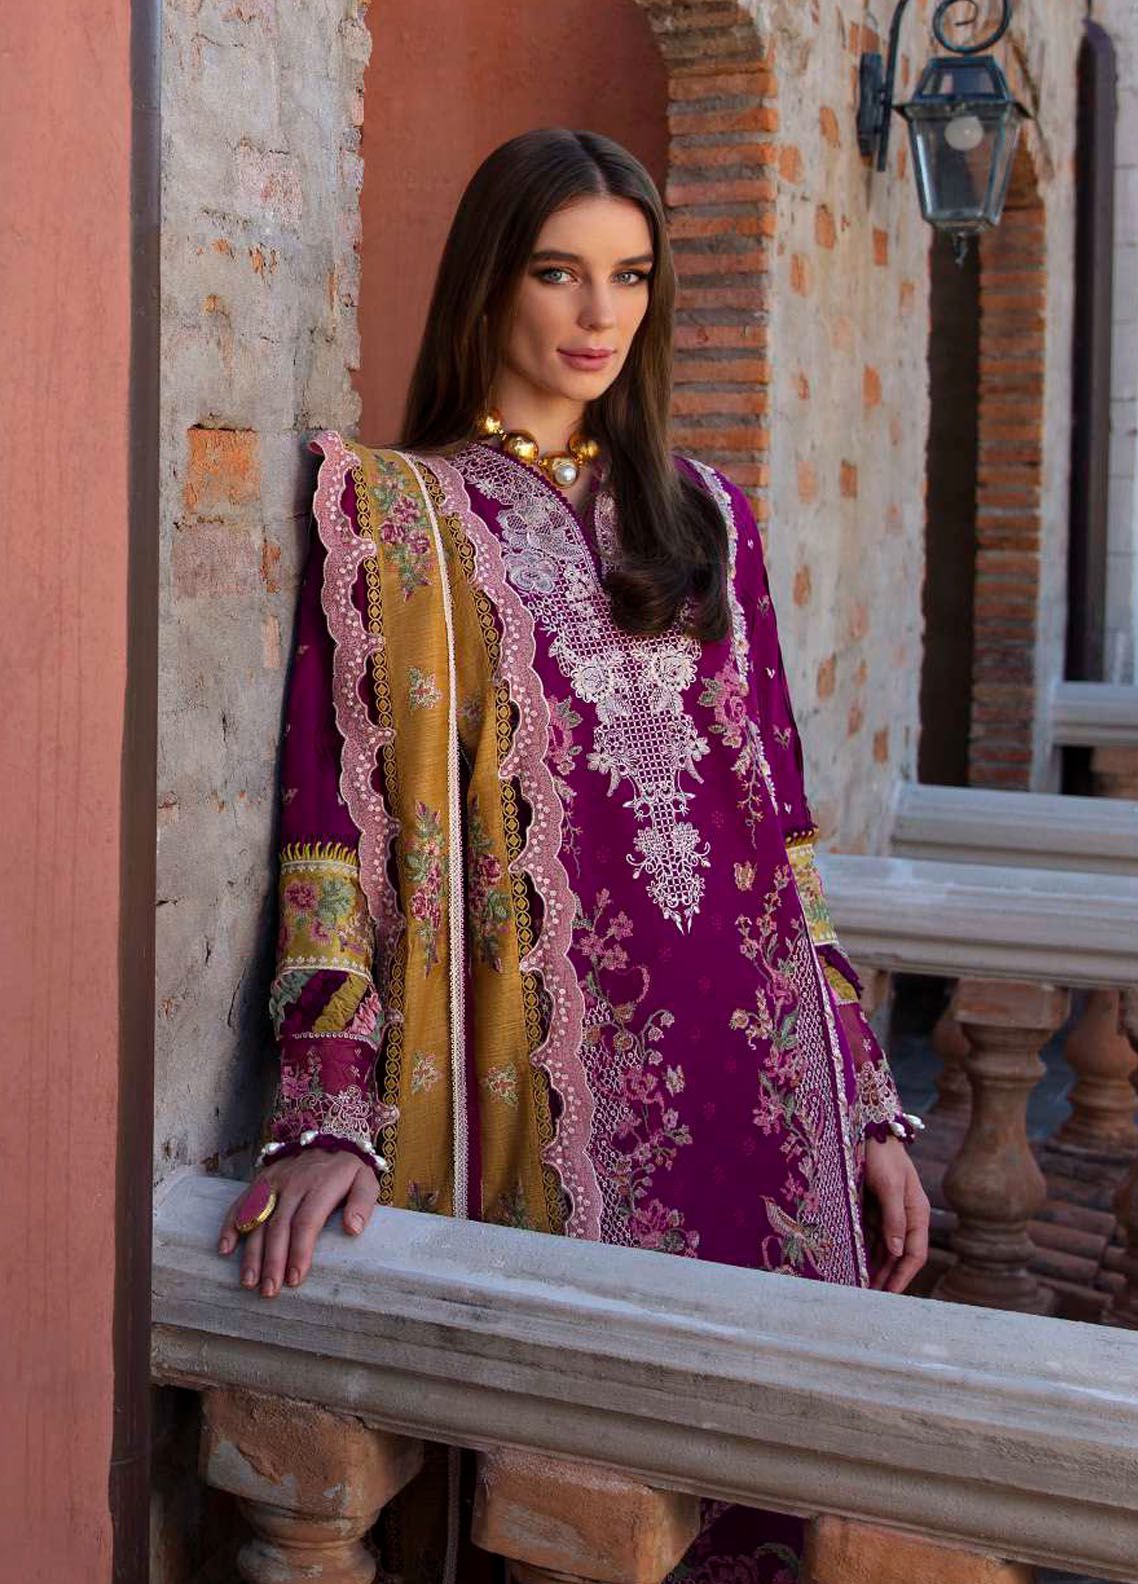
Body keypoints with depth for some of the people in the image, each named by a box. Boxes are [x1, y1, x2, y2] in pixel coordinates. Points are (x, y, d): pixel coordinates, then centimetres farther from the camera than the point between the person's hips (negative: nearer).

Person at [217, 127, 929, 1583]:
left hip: (761, 1071, 4)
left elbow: (780, 823, 12)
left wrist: (868, 1104, 9)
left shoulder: (703, 515, 13)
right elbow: (336, 817, -8)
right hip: (547, 1080, -4)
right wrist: (331, 1116, -17)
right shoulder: (389, 509, 1)